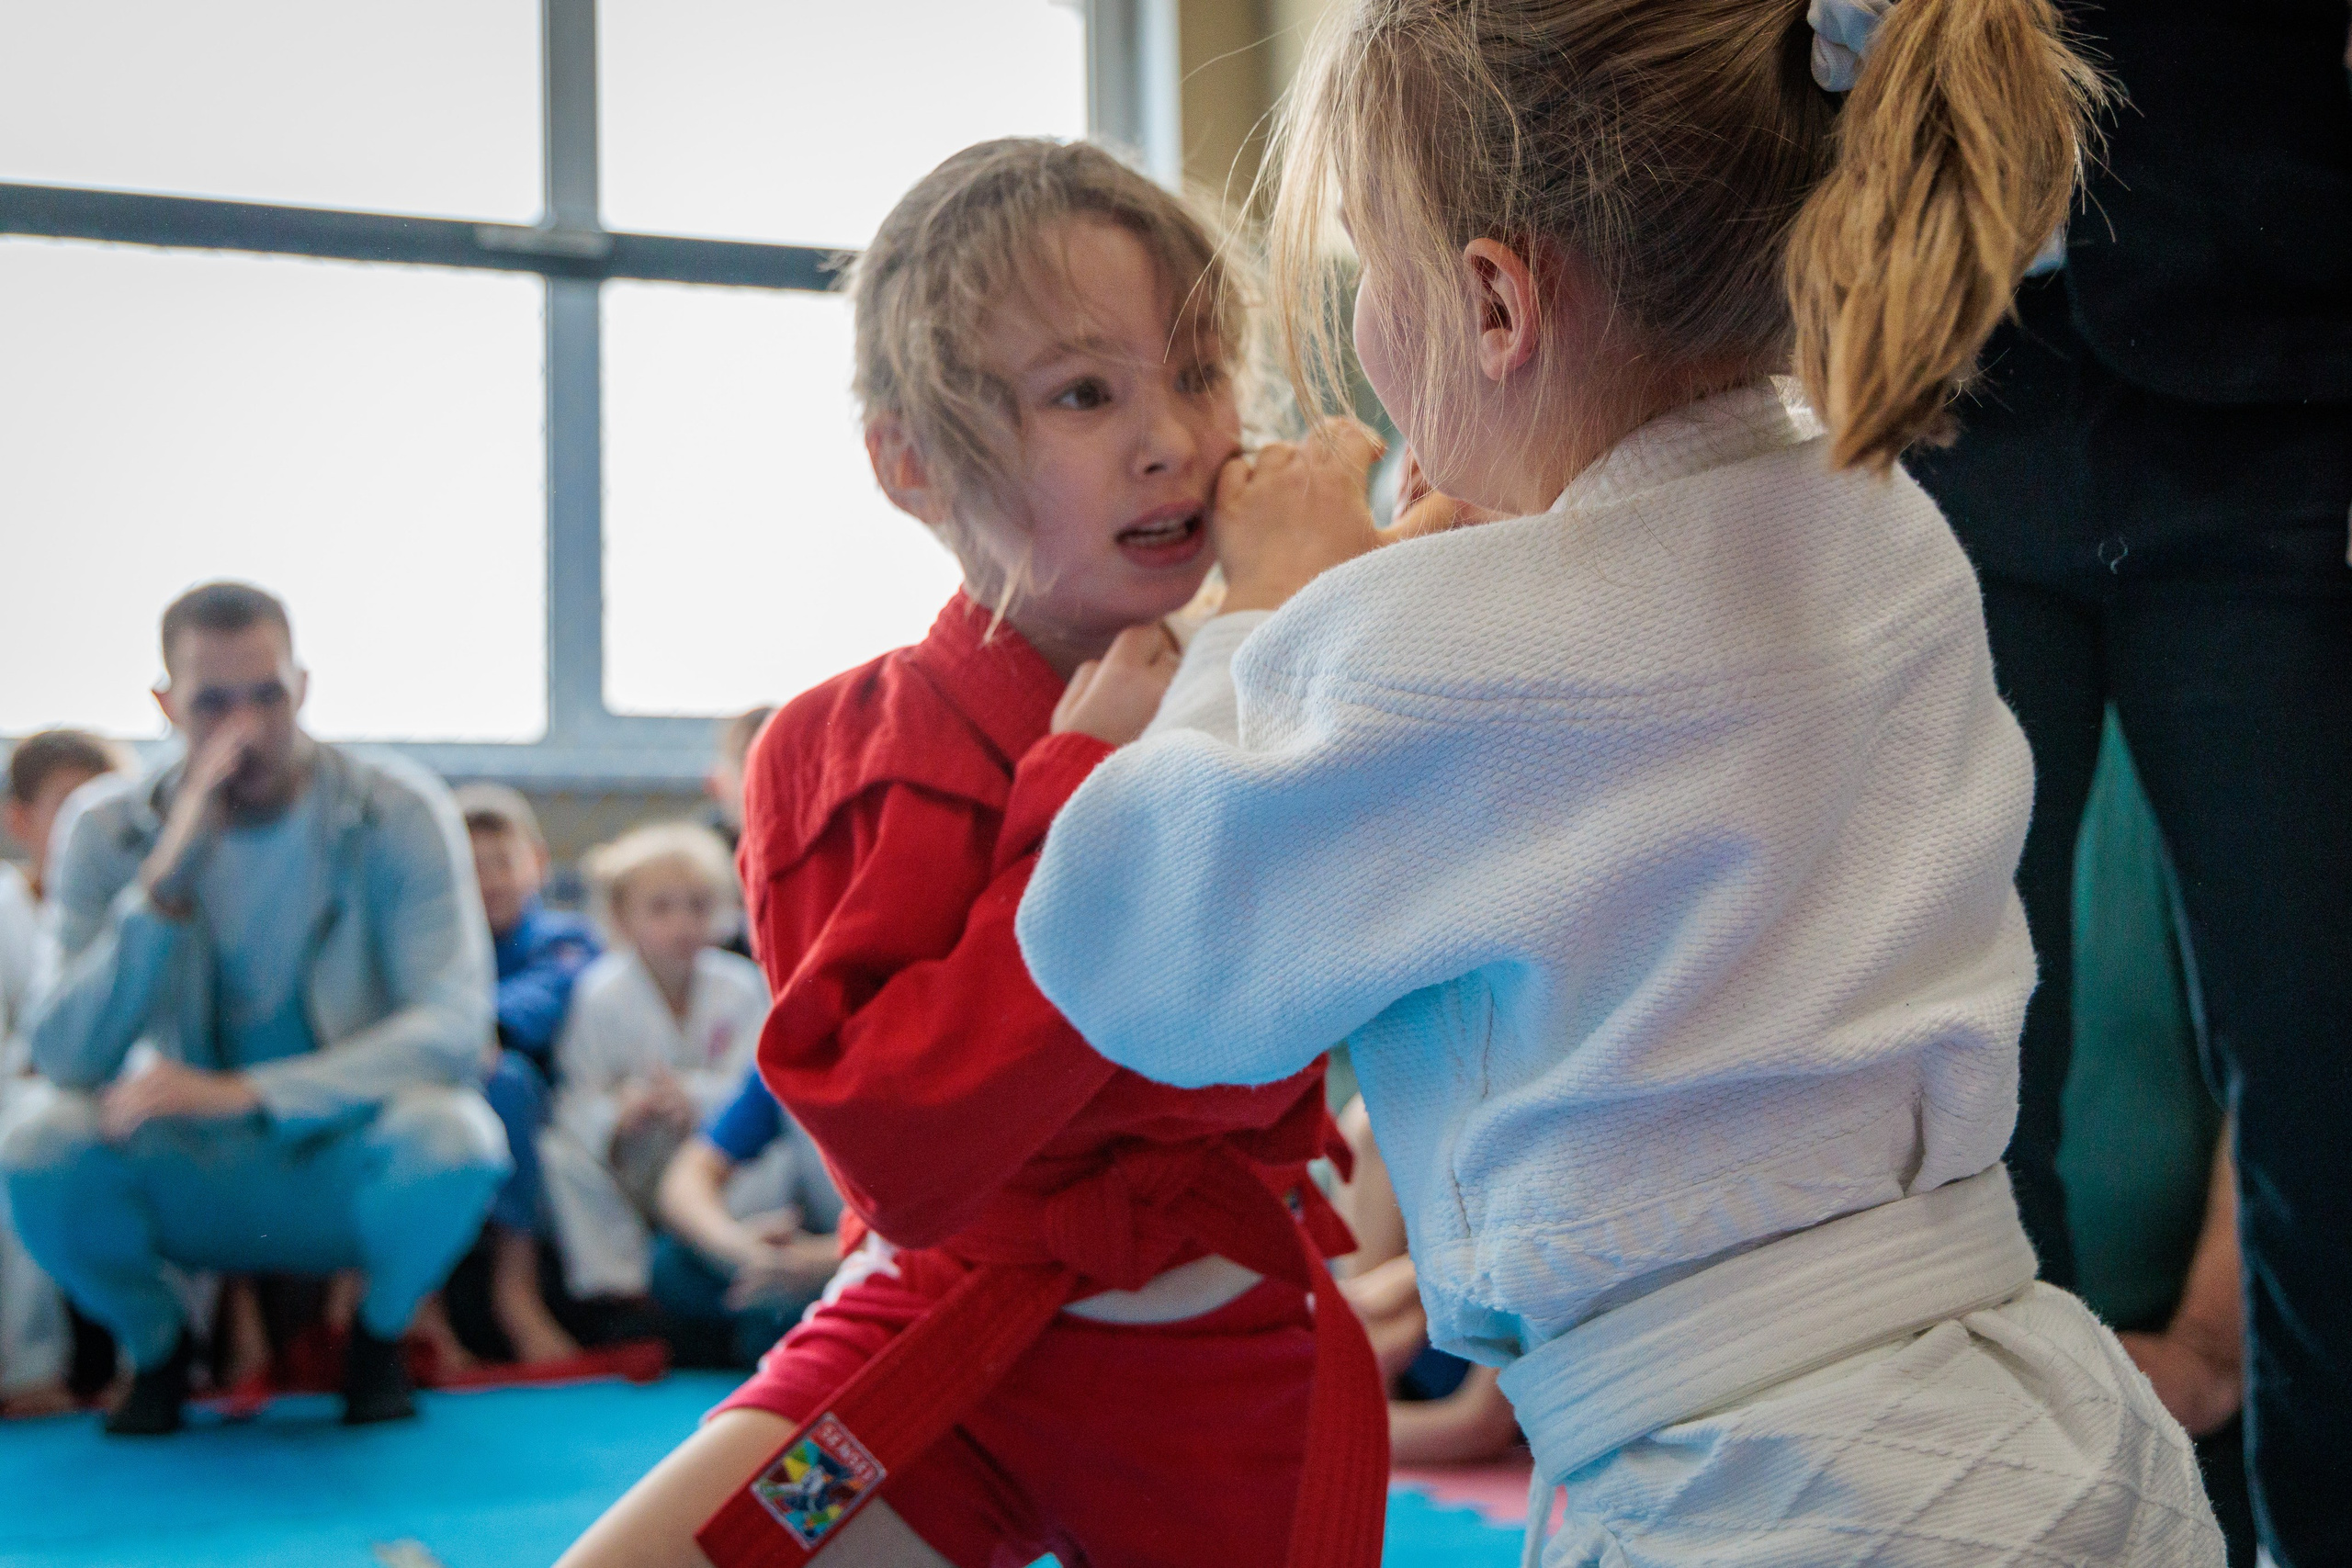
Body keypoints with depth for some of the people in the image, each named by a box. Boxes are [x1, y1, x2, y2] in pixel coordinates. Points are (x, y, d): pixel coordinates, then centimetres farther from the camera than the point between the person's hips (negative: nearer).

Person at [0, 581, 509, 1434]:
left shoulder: (399, 812, -12)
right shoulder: (108, 833, -8)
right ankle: (156, 1344, 5)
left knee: (452, 1138, -34)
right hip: (194, 1182, 1)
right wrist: (167, 882, -29)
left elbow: (455, 1025, -21)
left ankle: (380, 1332, 1)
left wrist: (245, 1093, -33)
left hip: (349, 1167, -1)